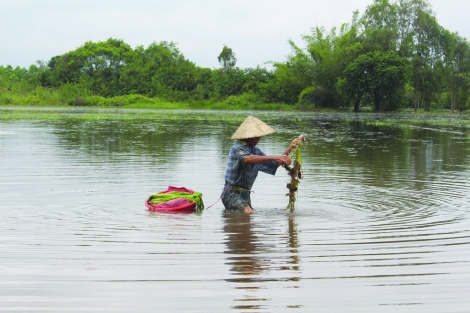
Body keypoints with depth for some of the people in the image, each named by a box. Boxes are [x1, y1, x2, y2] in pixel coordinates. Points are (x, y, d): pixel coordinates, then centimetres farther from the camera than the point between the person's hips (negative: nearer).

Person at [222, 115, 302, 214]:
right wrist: (274, 157, -42)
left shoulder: (255, 151, 13)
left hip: (245, 194, 9)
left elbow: (274, 165, 17)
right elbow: (247, 159, -34)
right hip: (232, 193, -9)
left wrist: (290, 148, 7)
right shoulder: (237, 148, -12)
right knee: (249, 214, -28)